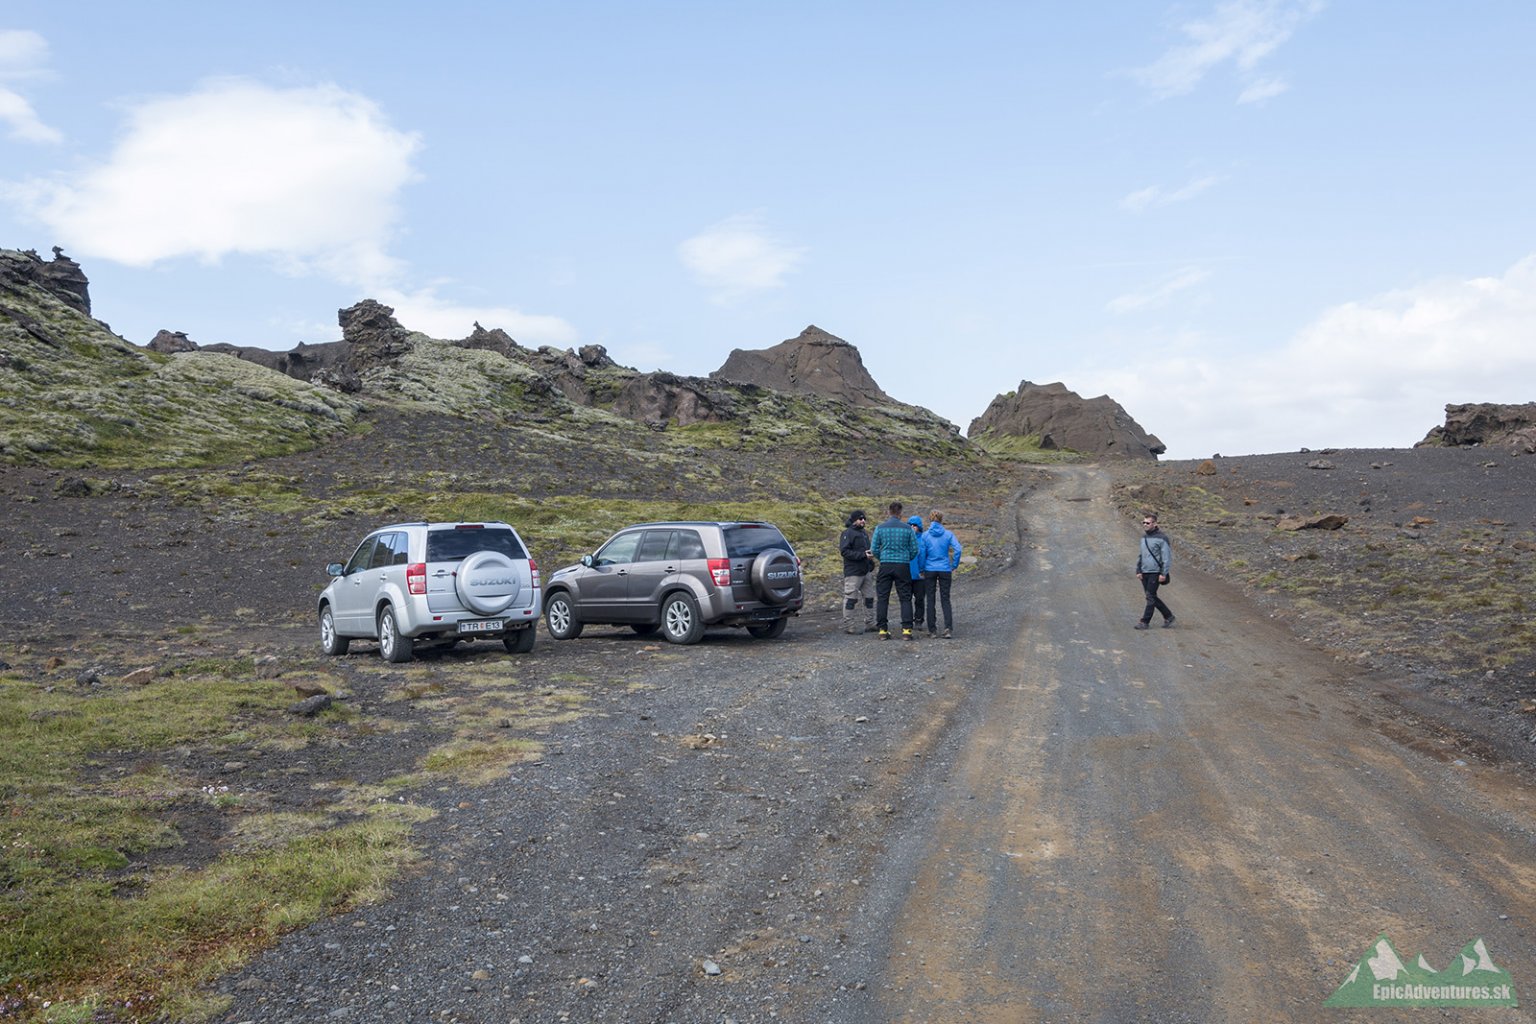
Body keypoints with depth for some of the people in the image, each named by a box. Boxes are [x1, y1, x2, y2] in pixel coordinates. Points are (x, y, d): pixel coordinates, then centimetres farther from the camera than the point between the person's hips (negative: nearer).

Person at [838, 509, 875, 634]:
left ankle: (870, 624, 20)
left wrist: (871, 559, 12)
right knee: (850, 599, -5)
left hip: (865, 571, 9)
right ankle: (848, 625, 0)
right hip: (853, 573, -9)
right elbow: (845, 551, -18)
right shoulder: (847, 533, -9)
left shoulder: (864, 533, 18)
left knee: (869, 598, 11)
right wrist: (863, 555, -22)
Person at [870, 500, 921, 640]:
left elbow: (874, 548, 1)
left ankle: (882, 630, 3)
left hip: (885, 566, 0)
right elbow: (914, 549, 2)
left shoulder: (880, 528, 1)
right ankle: (906, 630, -3)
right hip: (903, 566, 0)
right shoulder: (908, 529, 0)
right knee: (905, 598, 4)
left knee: (882, 598, 5)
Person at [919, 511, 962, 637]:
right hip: (945, 570, 0)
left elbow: (922, 554, -5)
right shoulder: (948, 534, -1)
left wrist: (921, 570, 4)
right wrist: (954, 566, -1)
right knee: (945, 599, 5)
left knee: (930, 600, 6)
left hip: (930, 570, 0)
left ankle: (932, 630, 7)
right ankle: (948, 628, -11)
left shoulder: (925, 535, -2)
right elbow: (957, 549, -11)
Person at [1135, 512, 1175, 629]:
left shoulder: (1161, 537, -10)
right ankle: (1168, 616, 24)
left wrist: (1164, 573, -14)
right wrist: (1138, 570, 13)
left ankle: (1145, 622, -1)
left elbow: (1166, 557, -10)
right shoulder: (1144, 536, 12)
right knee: (1152, 597, 10)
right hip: (1144, 572, 7)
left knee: (1150, 597, -6)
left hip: (1155, 572, -7)